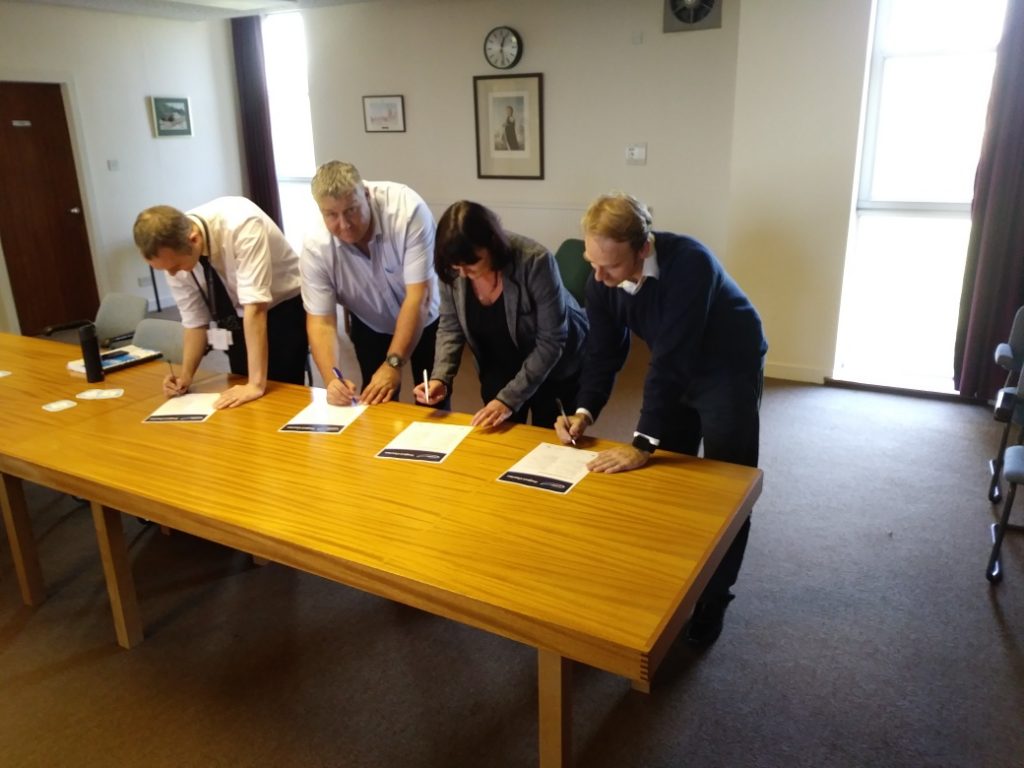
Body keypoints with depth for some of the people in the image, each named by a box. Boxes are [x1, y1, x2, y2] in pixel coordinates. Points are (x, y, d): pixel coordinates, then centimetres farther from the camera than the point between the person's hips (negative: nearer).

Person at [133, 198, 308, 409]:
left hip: (284, 310, -5)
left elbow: (255, 305, -38)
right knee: (242, 405, 5)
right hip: (238, 320, 5)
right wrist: (185, 374, -19)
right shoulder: (173, 253, -15)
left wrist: (256, 383, -41)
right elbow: (195, 320, -6)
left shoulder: (241, 225, -34)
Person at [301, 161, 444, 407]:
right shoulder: (315, 247, -25)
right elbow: (320, 320, -21)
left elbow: (418, 297, -34)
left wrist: (393, 364, -37)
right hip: (372, 328, 2)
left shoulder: (407, 209, -33)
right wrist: (331, 378, -38)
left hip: (427, 319, -1)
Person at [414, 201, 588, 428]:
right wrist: (440, 378, -24)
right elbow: (450, 328, -7)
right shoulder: (453, 269, -19)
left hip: (554, 370, -3)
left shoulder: (534, 261, -33)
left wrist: (509, 399, -31)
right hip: (498, 371, 4)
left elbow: (551, 341, -29)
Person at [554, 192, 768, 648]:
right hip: (675, 370, 6)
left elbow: (671, 361, -39)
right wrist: (585, 411, -23)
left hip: (728, 368, -5)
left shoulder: (689, 264, -37)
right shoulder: (602, 280, -18)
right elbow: (603, 351, -8)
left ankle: (714, 596, 19)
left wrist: (642, 444, -38)